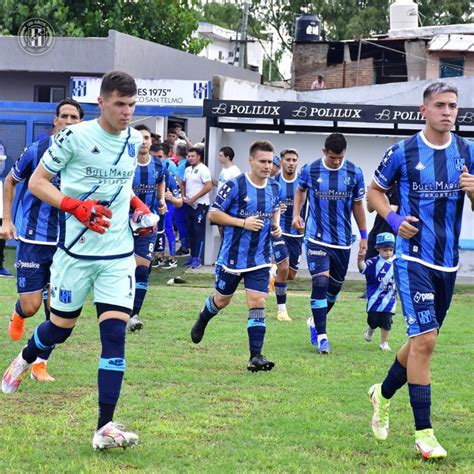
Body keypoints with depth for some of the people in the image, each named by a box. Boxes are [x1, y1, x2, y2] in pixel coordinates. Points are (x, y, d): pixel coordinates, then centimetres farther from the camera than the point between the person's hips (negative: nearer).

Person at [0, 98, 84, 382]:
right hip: (33, 239, -2)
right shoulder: (36, 151, -7)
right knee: (31, 307, -3)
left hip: (65, 242, 2)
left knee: (55, 309, -1)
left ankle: (41, 364, 13)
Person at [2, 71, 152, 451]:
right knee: (61, 326, 12)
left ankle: (105, 427, -12)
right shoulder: (74, 137, -12)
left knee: (115, 333, -10)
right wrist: (75, 206, -21)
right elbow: (37, 183, -8)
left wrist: (138, 206, 5)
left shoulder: (134, 140, 5)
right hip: (77, 251, -3)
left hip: (119, 255, 3)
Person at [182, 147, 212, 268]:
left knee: (198, 232, -6)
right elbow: (184, 184, 24)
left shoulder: (203, 169, -12)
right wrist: (184, 196, 4)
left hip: (200, 205, -8)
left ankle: (197, 258, -4)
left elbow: (208, 187, -19)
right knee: (190, 231, 11)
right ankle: (193, 256, 19)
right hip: (190, 205, 8)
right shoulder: (188, 170, 12)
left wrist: (193, 198, -17)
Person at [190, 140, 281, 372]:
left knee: (258, 302, -8)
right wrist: (243, 222, -21)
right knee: (222, 300, 15)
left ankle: (256, 356, -9)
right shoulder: (235, 185, -14)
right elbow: (213, 214, -12)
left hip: (260, 259, 3)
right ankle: (202, 320, 49)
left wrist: (276, 224, 3)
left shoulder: (274, 187, 3)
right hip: (232, 256, -3)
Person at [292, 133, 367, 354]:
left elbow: (357, 205, 8)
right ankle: (321, 336, -9)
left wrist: (364, 236, 10)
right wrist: (296, 214, 1)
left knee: (335, 286, 12)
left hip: (343, 241, 2)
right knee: (320, 283, -14)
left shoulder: (354, 173, -3)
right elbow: (300, 190, 16)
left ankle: (317, 321, 36)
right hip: (316, 239, -2)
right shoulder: (310, 170, -5)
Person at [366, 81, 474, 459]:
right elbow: (375, 191, 8)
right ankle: (423, 432, -11)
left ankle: (384, 393, 43)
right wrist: (394, 219, -10)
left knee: (421, 340, 16)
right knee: (424, 339, -16)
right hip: (413, 258, -5)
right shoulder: (403, 152, -6)